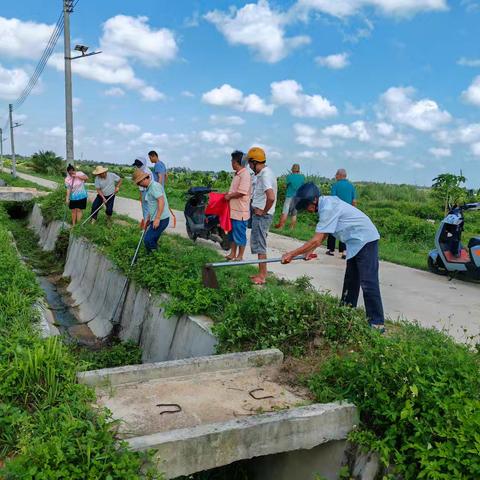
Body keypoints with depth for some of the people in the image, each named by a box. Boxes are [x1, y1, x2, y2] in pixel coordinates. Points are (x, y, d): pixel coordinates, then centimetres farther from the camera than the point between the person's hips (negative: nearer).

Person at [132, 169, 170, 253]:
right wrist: (148, 218, 28)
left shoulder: (154, 186, -14)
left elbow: (161, 201, -24)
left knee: (148, 240, -11)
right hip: (155, 219, 10)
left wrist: (157, 218, -26)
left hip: (161, 219, -10)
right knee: (152, 240, 11)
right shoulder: (149, 188, 17)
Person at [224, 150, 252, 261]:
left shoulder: (245, 174, -16)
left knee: (240, 234, 1)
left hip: (240, 211, -10)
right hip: (233, 209, 10)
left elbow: (242, 192, -23)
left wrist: (229, 196, -12)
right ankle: (232, 254, 27)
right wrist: (228, 193, 9)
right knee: (232, 232, 16)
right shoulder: (237, 174, 14)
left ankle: (240, 256, 11)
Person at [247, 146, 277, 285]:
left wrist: (263, 211, -20)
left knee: (259, 245, -2)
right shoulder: (265, 172, 11)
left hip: (261, 215, -10)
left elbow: (271, 197, -34)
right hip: (260, 213, 10)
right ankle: (263, 273, 26)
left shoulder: (265, 175, -20)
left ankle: (262, 276, 7)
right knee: (259, 244, 17)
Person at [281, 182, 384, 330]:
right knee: (350, 281, 16)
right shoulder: (327, 203, 6)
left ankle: (377, 323, -6)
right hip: (357, 242, 10)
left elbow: (316, 240, -25)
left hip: (365, 240, -10)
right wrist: (310, 250, 6)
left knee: (368, 283, -10)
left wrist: (291, 254, -19)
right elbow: (322, 236, 13)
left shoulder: (328, 208, -24)